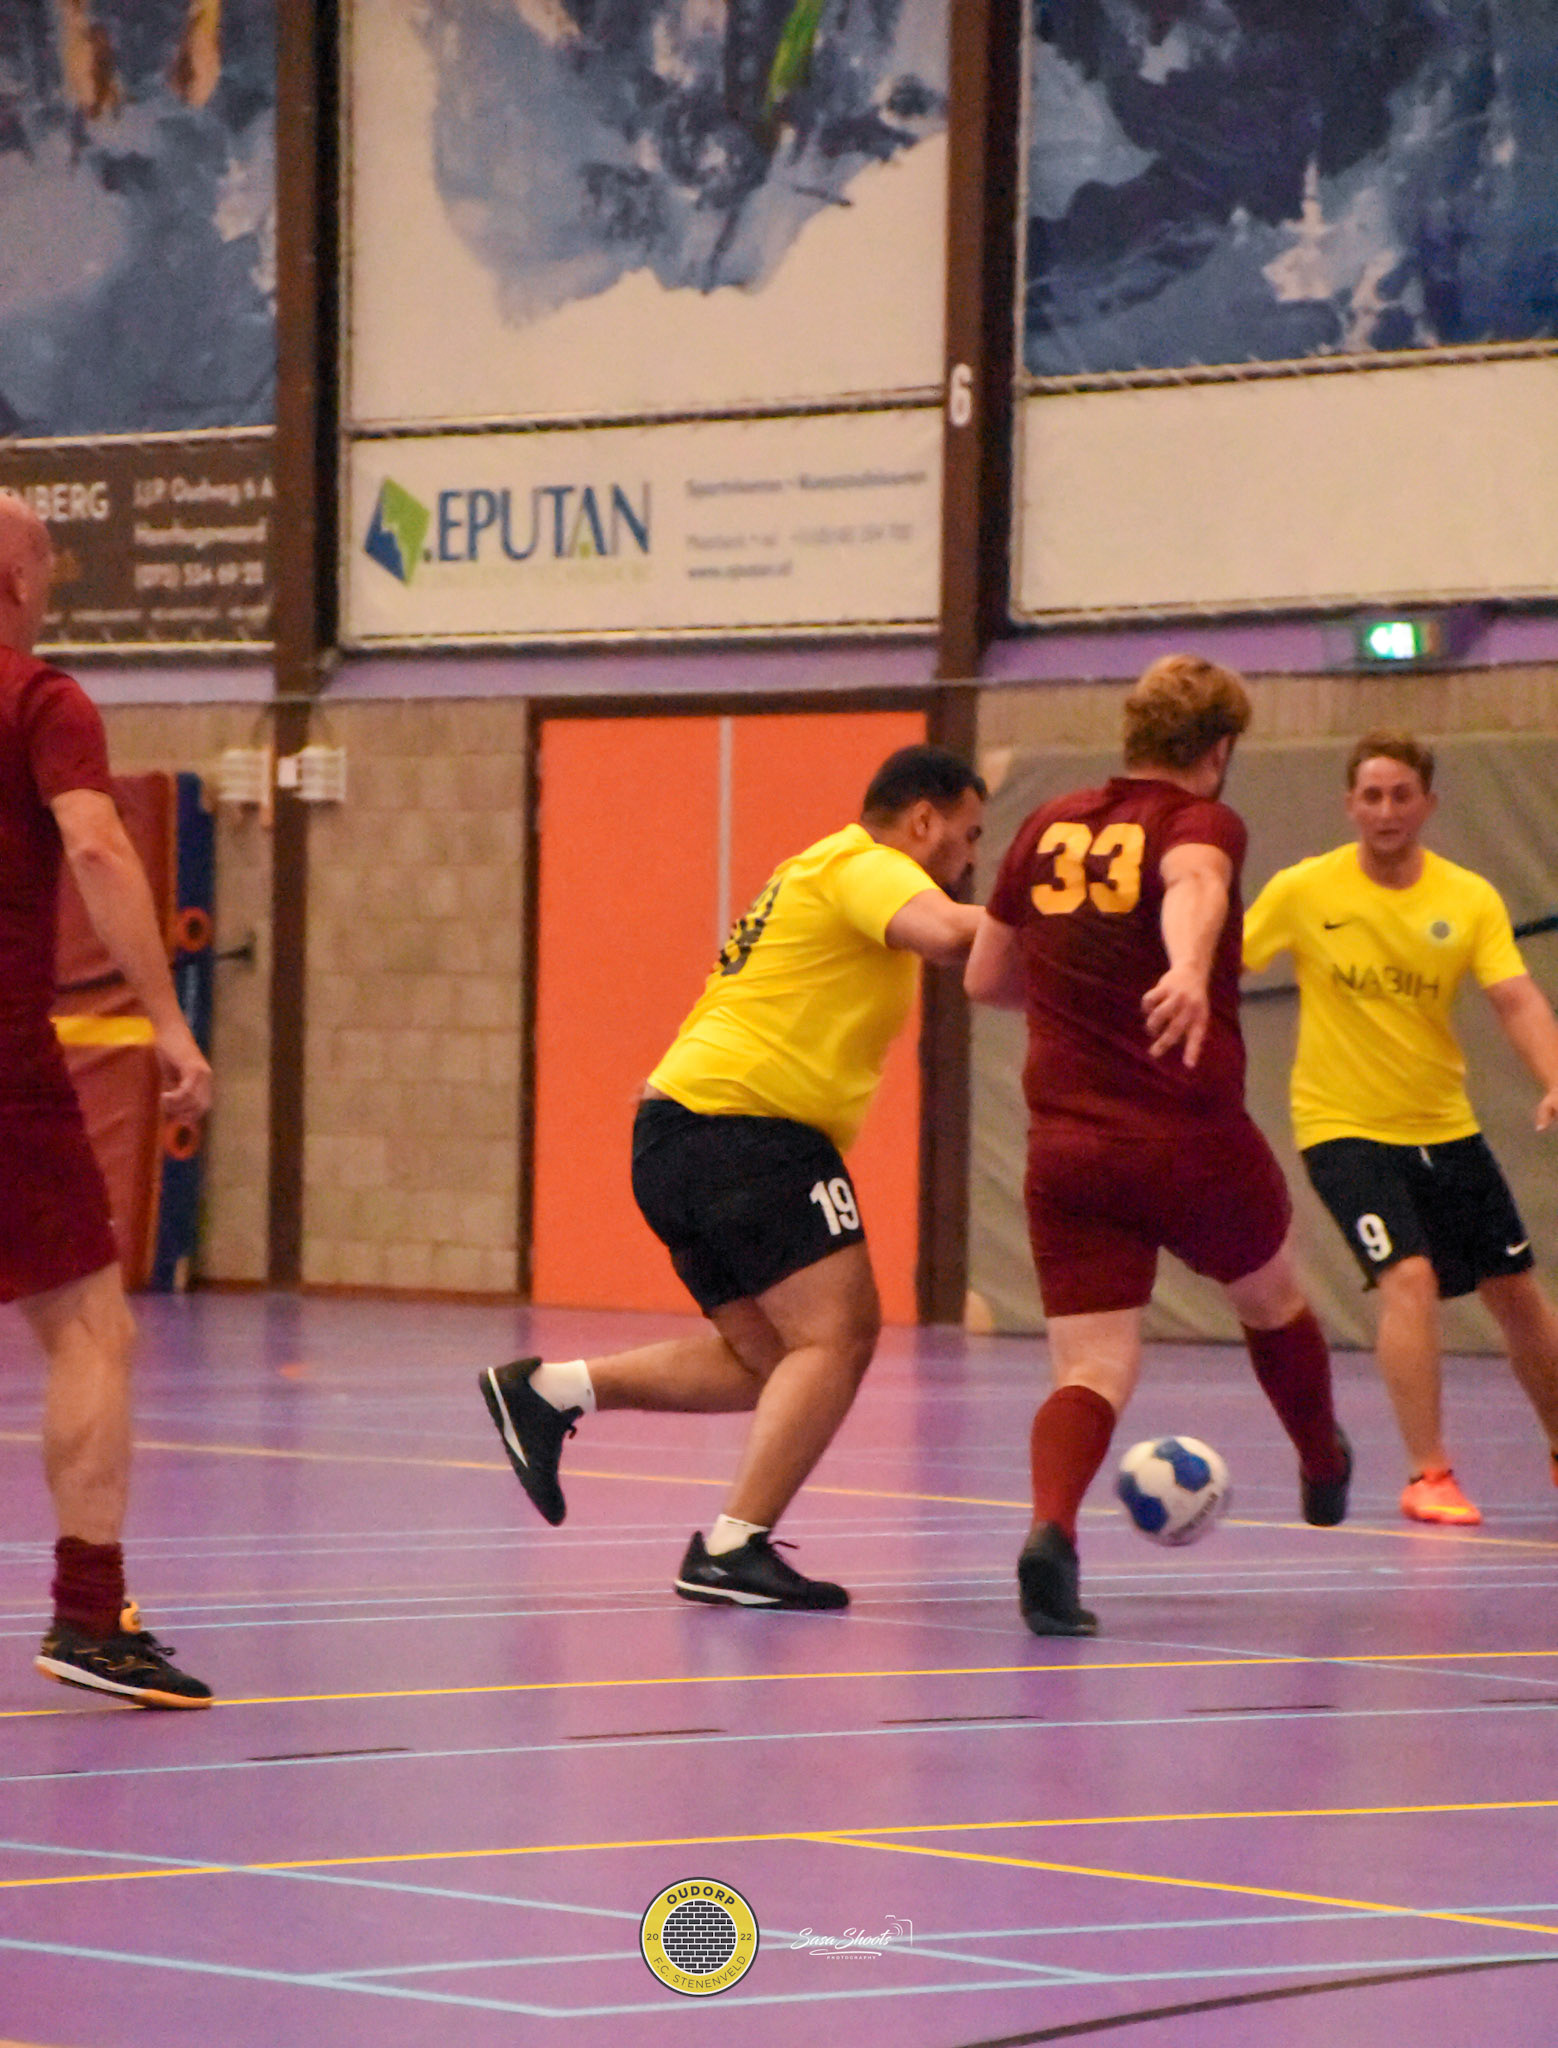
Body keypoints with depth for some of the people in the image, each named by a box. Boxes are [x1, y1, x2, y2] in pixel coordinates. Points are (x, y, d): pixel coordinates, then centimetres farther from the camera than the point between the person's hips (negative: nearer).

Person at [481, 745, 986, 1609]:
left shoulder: (817, 873, 26)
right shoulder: (868, 866, -6)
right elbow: (946, 935, -24)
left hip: (677, 1134, 10)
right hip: (744, 1123, -10)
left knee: (768, 1360, 14)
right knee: (836, 1334, -12)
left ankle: (549, 1391, 10)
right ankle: (733, 1549, -19)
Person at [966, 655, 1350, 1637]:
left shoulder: (1049, 828, 9)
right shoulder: (1203, 822, -6)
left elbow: (985, 976, 18)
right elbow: (1192, 885, -32)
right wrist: (1190, 972, -52)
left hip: (1066, 1151, 3)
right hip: (1193, 1142, -3)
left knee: (1092, 1370, 0)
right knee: (1272, 1299, 27)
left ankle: (1052, 1527, -29)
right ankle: (1325, 1472, 51)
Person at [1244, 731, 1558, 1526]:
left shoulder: (1470, 899, -5)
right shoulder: (1302, 892, -9)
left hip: (1445, 1128, 4)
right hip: (1343, 1125, -4)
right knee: (1410, 1278, -22)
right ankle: (1428, 1476, -16)